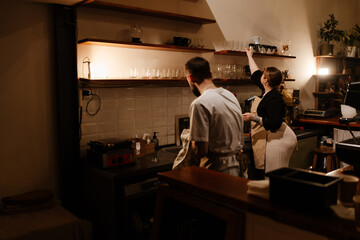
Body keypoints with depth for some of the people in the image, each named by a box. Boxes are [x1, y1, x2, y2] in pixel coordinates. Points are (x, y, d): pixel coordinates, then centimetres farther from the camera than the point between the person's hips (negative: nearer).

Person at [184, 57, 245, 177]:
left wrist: (192, 140, 1)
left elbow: (201, 150, -20)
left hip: (219, 170, -8)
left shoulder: (199, 104, -19)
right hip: (238, 167, 8)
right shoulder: (231, 95, 7)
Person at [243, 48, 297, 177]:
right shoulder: (266, 91, 9)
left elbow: (275, 124, -25)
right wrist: (249, 56, 35)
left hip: (276, 141, -10)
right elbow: (255, 74, 25)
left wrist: (254, 118, -24)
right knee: (268, 176, 12)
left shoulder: (274, 98, -19)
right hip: (268, 138, 10)